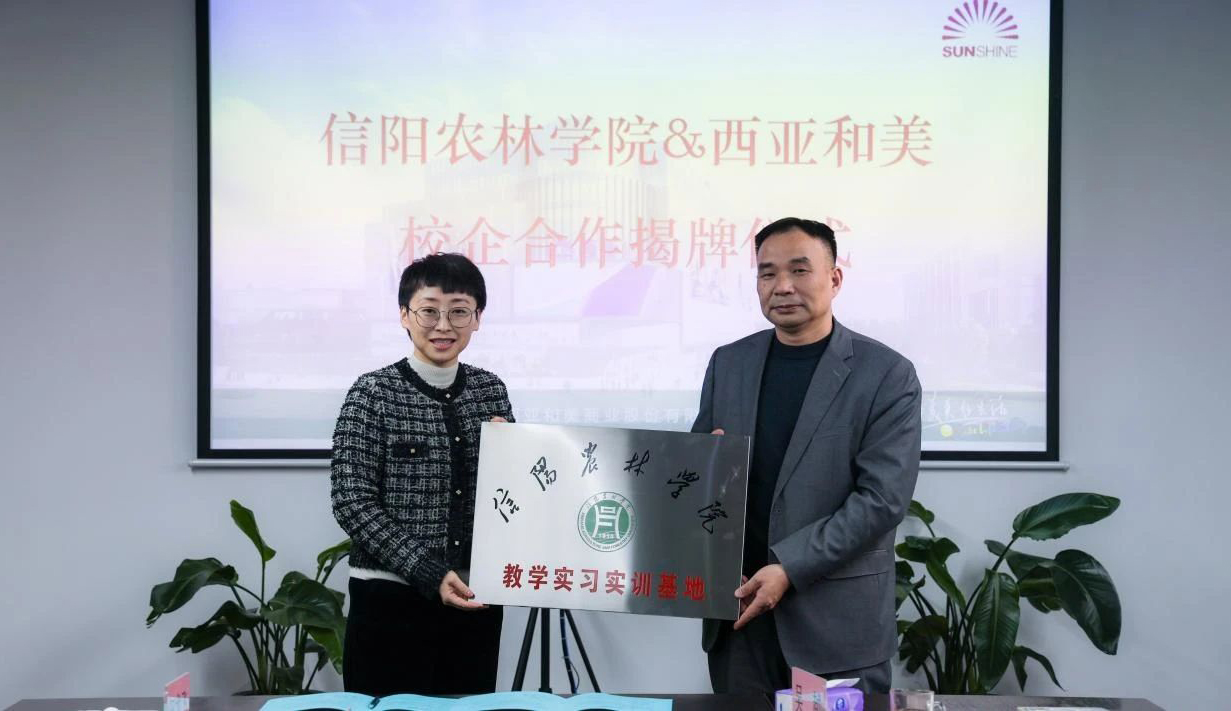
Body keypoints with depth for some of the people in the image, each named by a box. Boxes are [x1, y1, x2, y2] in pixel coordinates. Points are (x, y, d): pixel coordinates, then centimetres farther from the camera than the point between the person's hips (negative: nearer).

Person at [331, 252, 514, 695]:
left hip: (475, 601, 4)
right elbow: (353, 503, -12)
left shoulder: (490, 391, 7)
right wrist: (430, 573, -19)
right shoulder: (374, 393, -6)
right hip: (392, 601, -4)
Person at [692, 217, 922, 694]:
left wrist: (788, 568, -18)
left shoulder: (887, 374, -5)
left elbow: (882, 497, -11)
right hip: (738, 604, 4)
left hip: (838, 616, -4)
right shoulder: (728, 363, 9)